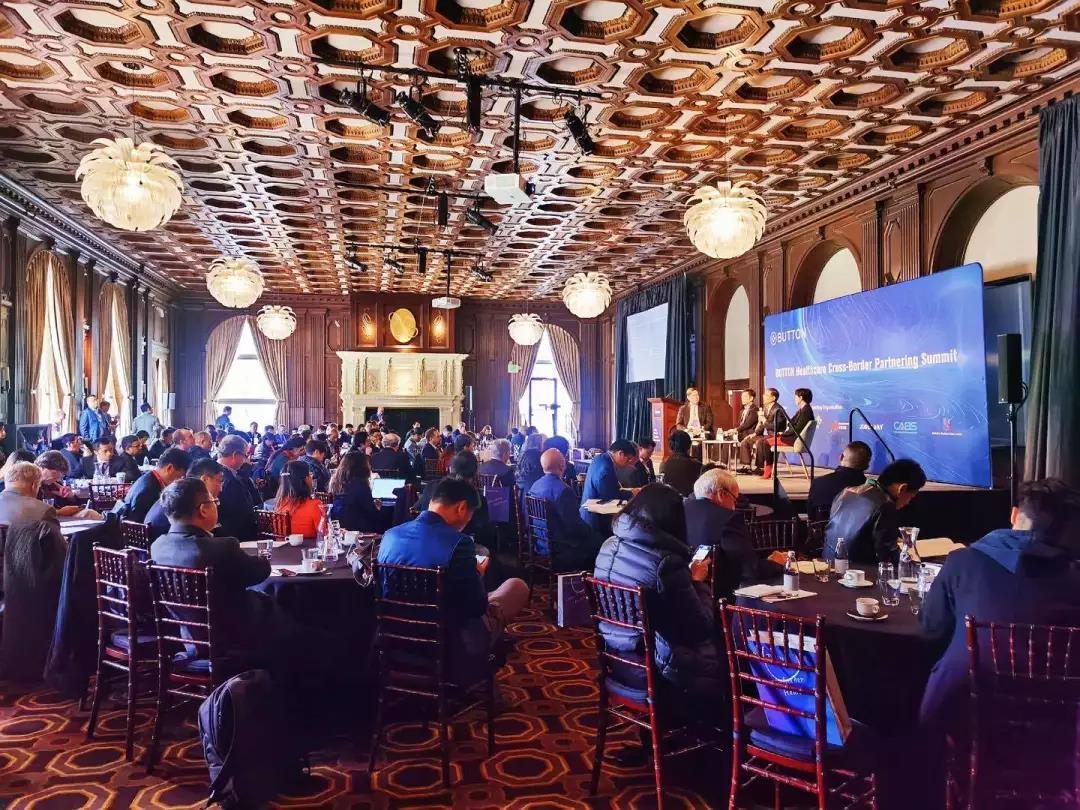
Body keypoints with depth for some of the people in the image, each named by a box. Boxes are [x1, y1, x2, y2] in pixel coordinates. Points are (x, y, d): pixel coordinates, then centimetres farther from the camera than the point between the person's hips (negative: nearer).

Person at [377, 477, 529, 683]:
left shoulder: (390, 536, -8)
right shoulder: (458, 543, -26)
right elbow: (477, 607, -19)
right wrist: (477, 575, 1)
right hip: (454, 642, -6)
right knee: (518, 586, 15)